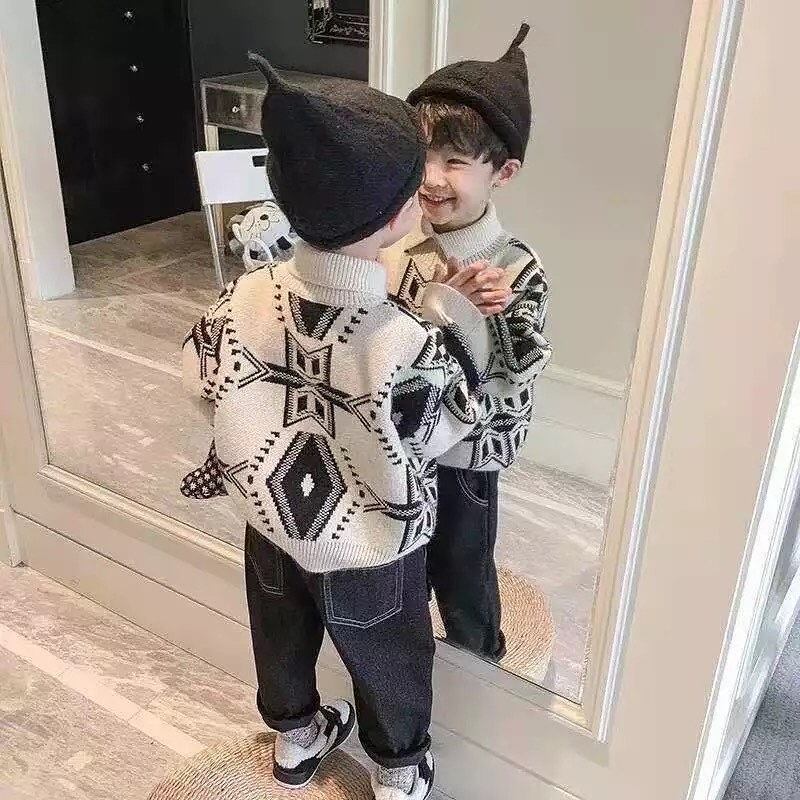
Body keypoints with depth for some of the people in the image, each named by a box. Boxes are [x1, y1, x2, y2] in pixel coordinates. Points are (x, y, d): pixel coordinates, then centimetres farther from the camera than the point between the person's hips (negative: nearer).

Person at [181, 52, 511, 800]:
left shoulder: (245, 299, -21)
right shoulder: (405, 346, -36)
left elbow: (204, 378, -4)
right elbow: (451, 419, -16)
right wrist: (454, 315, -10)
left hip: (272, 525, 5)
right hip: (370, 554, -4)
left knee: (283, 643, 31)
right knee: (389, 665, 25)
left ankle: (294, 739, 58)